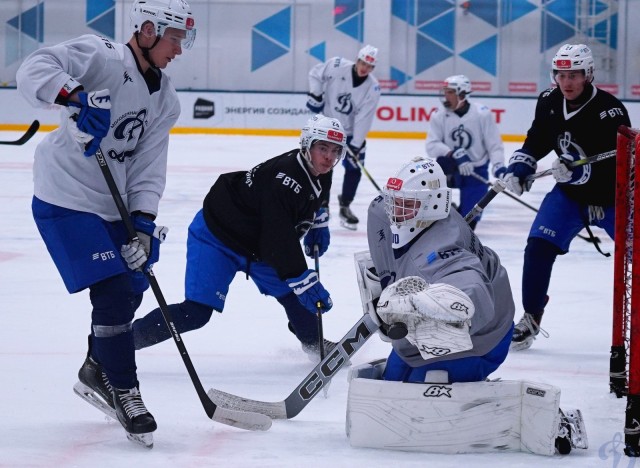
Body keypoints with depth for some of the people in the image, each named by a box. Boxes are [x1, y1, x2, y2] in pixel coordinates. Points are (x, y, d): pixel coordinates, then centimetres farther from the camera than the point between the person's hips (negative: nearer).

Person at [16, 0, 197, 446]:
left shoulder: (165, 100, 6)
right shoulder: (100, 58, -17)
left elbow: (149, 166, 2)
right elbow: (34, 71, -30)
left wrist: (143, 222, -10)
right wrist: (74, 96, -47)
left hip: (112, 205, 9)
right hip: (66, 202, -9)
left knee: (132, 288, 17)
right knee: (113, 293, -12)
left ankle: (97, 371, 38)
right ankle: (124, 391, 2)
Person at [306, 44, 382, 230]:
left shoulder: (372, 89, -17)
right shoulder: (336, 66, -19)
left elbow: (363, 118, -19)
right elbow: (315, 74, -1)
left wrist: (356, 145, -21)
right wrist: (315, 94, -13)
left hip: (351, 131, 1)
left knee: (354, 168, 0)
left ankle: (345, 207, 16)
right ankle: (322, 204, 9)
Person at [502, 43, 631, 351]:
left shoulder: (609, 110, -25)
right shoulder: (549, 103, -7)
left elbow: (616, 165, -31)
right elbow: (536, 141, 10)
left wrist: (580, 170, -43)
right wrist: (519, 166, -6)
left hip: (613, 197, -4)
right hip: (569, 193, 4)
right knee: (538, 247, -10)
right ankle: (531, 318, 2)